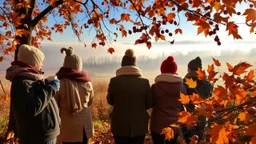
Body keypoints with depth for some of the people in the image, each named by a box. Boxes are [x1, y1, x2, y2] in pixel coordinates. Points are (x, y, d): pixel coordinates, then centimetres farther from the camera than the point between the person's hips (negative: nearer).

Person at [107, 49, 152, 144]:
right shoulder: (144, 81, -8)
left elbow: (110, 101, 3)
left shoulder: (114, 81, -11)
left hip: (120, 125, -1)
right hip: (139, 126, 1)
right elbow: (149, 104, 1)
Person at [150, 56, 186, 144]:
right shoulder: (182, 86, -4)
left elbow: (151, 103, -2)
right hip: (175, 125, 4)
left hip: (158, 125, -3)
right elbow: (183, 106, 6)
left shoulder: (156, 86, -15)